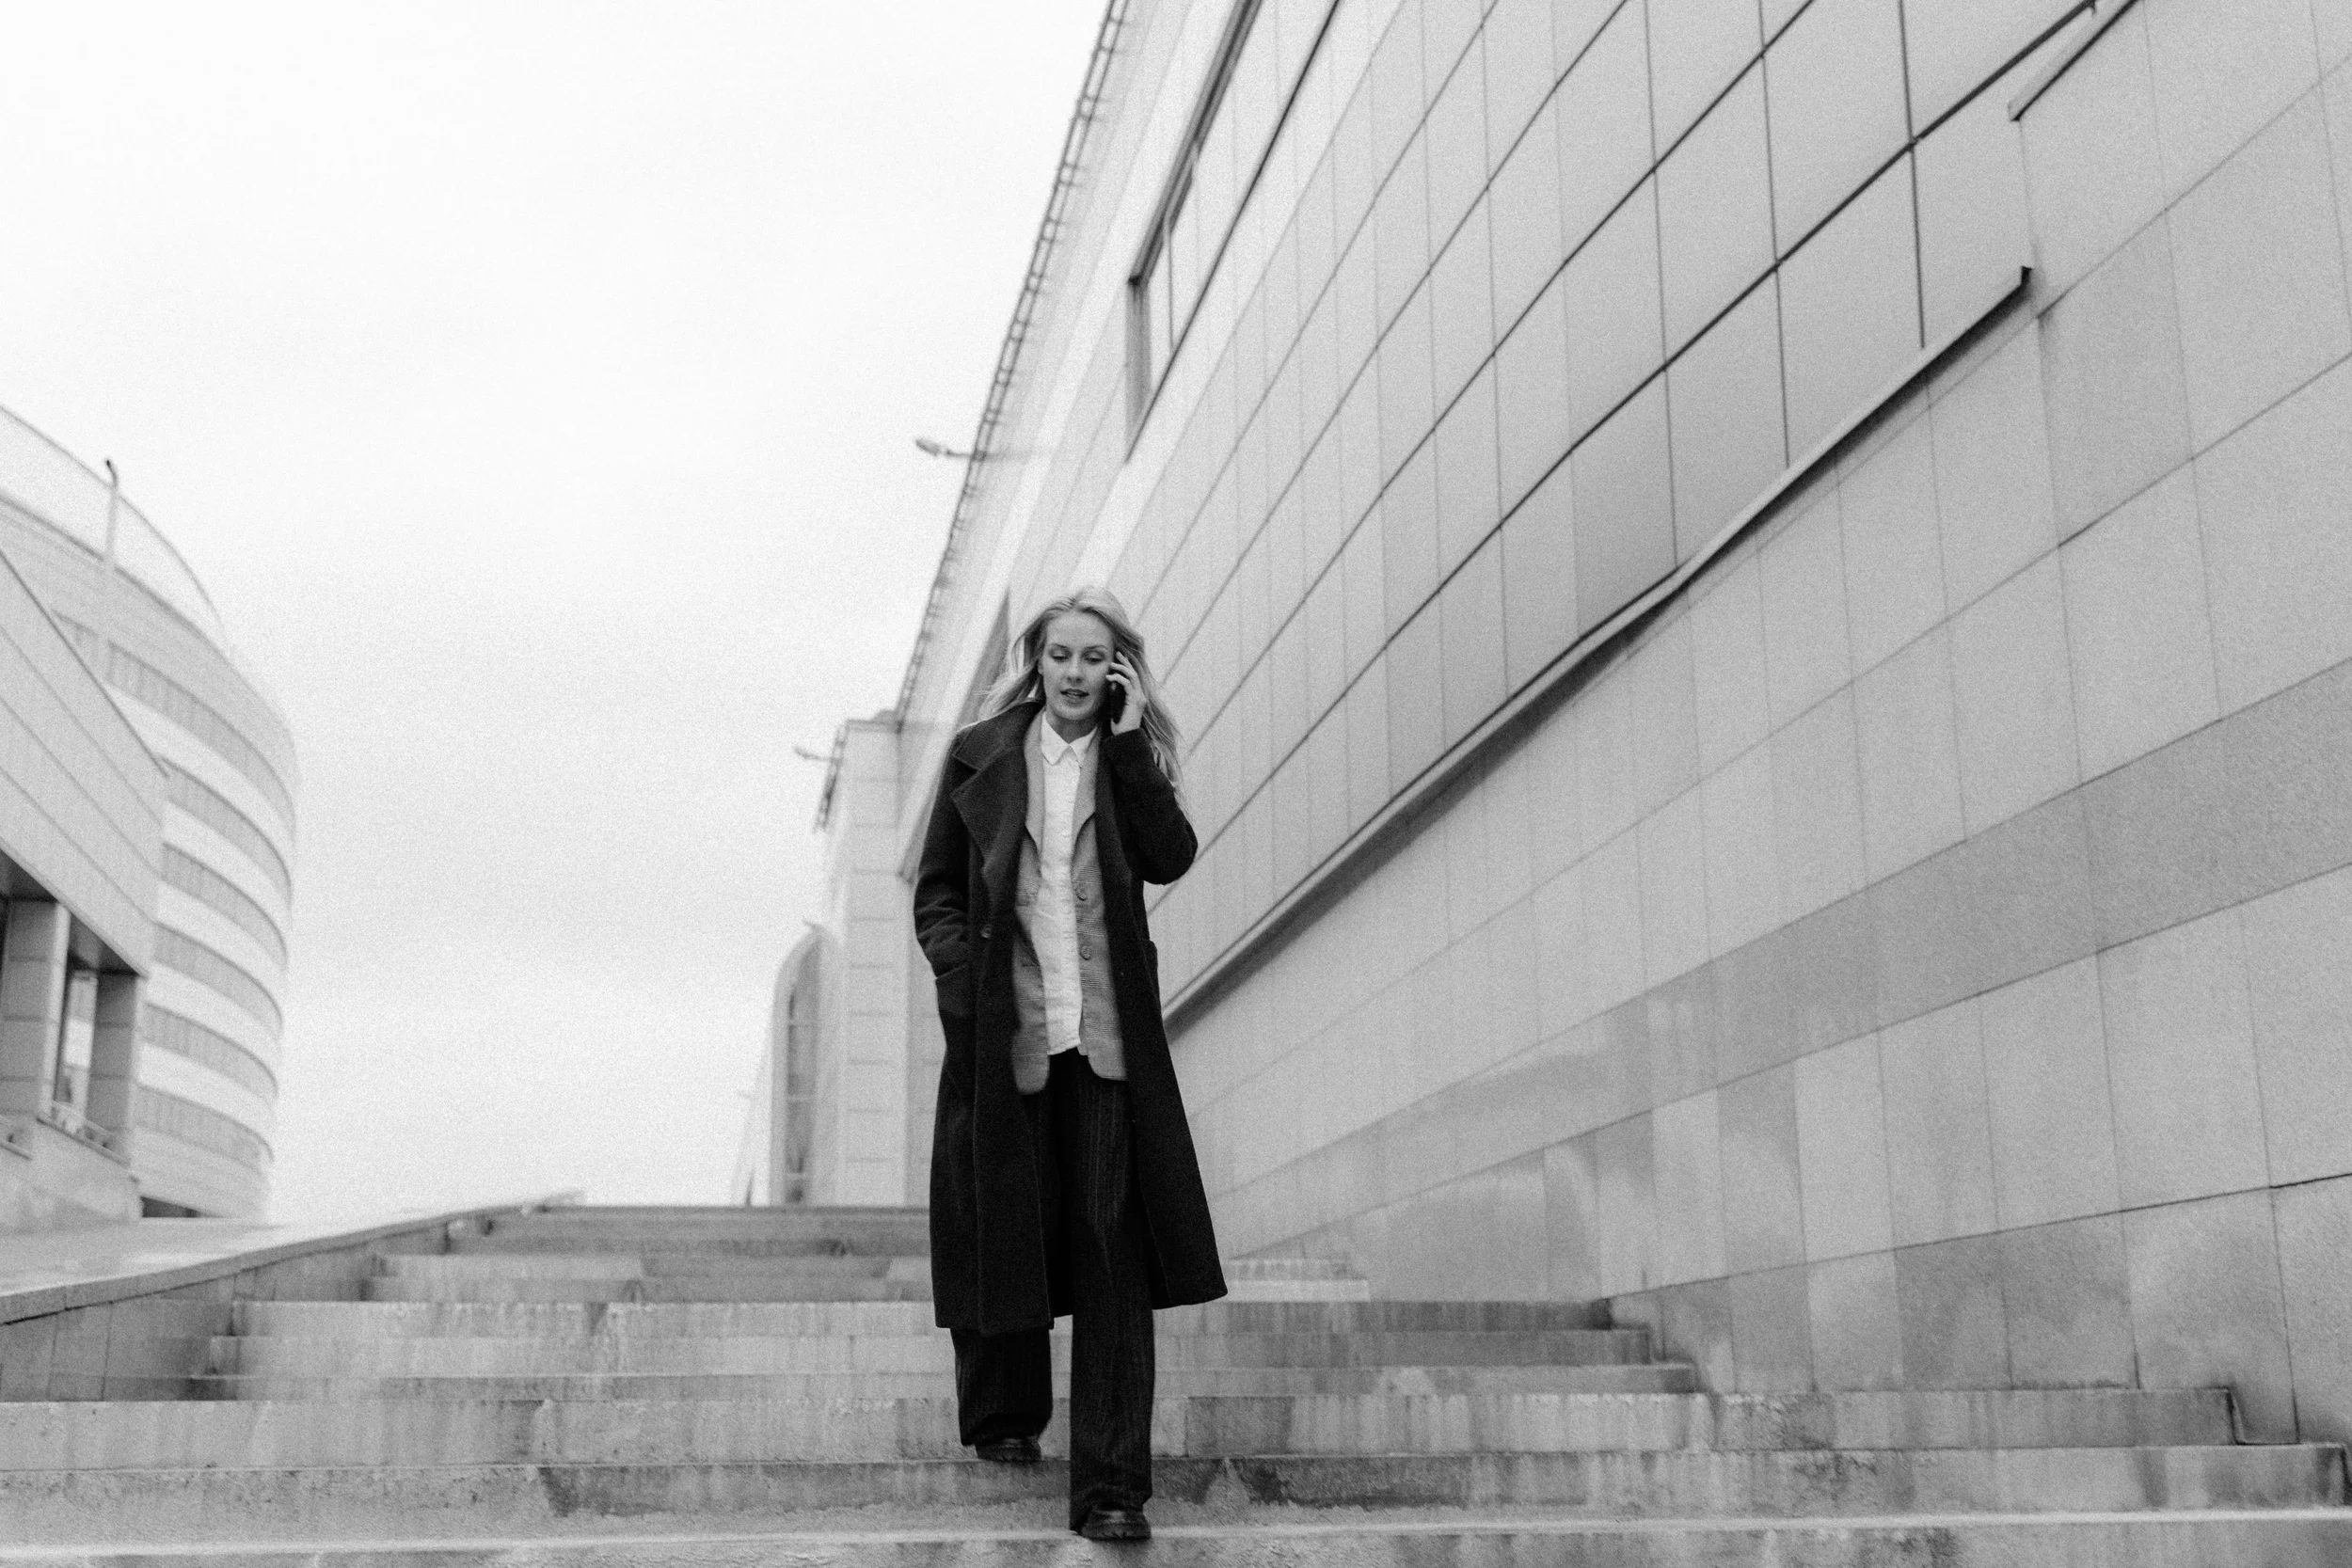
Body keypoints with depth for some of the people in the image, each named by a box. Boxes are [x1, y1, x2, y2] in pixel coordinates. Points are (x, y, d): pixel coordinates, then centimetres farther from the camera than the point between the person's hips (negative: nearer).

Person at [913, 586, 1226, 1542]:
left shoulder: (1134, 759, 12)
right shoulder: (980, 755, 10)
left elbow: (1169, 857, -5)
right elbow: (936, 888, 10)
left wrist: (1127, 744, -6)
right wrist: (960, 967, -7)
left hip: (1106, 1037, 0)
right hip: (1002, 1027, 0)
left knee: (1111, 1242, -7)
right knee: (1002, 1228, 7)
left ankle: (1110, 1487, -7)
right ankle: (1003, 1419, 32)